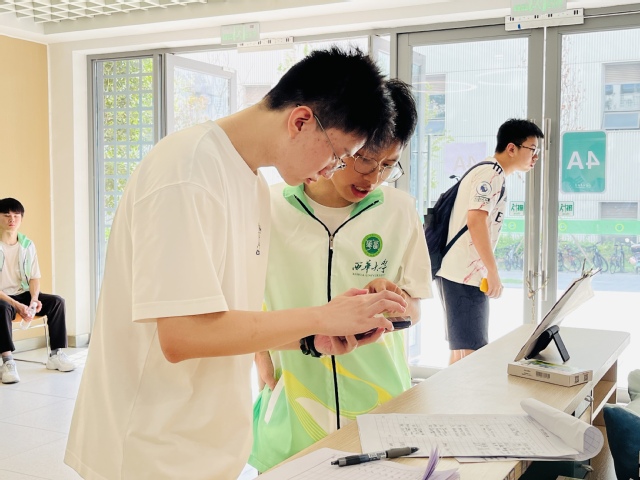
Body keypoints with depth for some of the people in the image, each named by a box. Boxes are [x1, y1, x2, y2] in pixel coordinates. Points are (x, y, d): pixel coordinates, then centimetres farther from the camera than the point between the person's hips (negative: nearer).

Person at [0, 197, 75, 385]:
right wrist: (17, 305, -27)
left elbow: (34, 277, 6)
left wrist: (34, 298, -15)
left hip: (22, 294, 5)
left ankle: (56, 354, -12)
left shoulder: (27, 244, 3)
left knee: (57, 301, -16)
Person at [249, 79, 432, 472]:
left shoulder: (401, 211, -1)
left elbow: (414, 310, 4)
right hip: (293, 411, -1)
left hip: (380, 406, 1)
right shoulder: (271, 208, -6)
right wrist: (266, 372, -5)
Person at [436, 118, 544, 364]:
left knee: (462, 350, 15)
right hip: (464, 276, -10)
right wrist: (493, 273, -19)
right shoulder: (491, 174, -11)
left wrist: (488, 273, 23)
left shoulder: (492, 173, 20)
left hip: (463, 274, 10)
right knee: (469, 352, -9)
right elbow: (475, 221, -22)